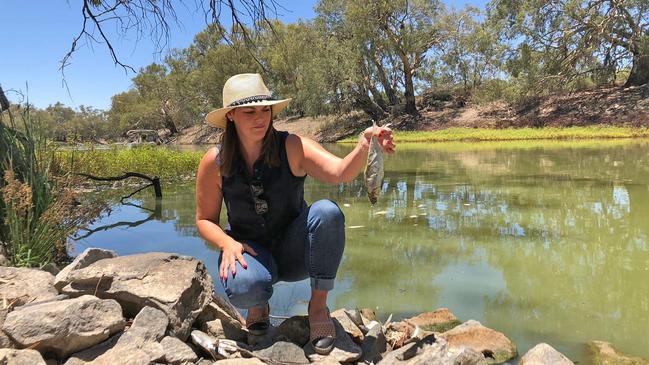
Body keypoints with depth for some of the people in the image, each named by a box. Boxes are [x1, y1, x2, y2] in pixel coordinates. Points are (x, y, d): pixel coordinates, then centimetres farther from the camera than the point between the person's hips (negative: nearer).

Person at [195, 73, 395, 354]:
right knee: (245, 288, -37)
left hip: (294, 249, 1)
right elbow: (205, 220, -1)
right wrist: (227, 243, -21)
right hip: (249, 250, 0)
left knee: (327, 212, -31)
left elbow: (340, 172, -31)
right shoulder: (214, 162, -11)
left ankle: (318, 304, -14)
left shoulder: (292, 147, -15)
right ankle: (258, 305, 5)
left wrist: (364, 145, -51)